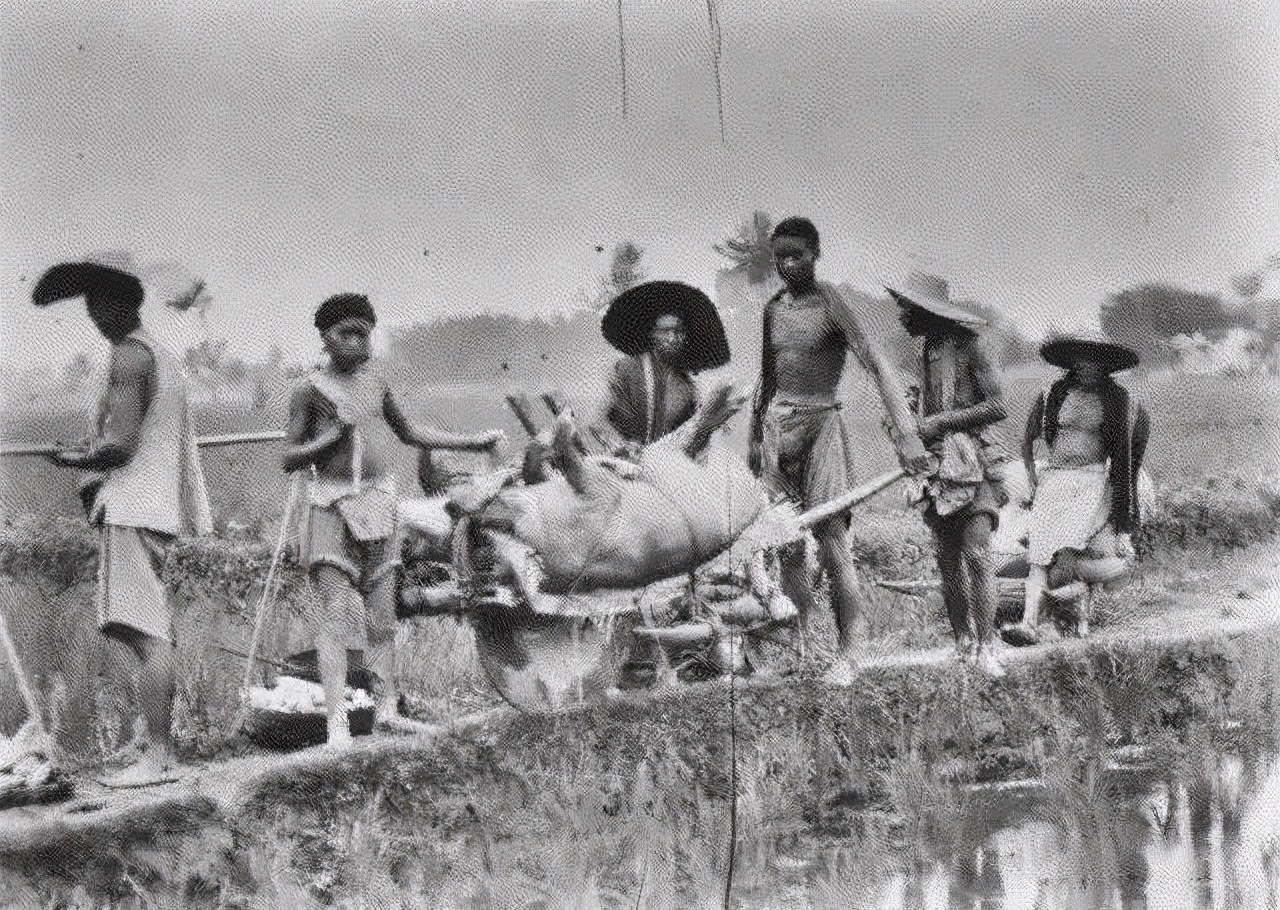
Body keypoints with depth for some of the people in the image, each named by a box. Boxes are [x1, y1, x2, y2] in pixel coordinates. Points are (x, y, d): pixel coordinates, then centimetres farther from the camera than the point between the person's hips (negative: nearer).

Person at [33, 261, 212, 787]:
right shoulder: (165, 359, 21)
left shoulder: (130, 355, -9)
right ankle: (158, 750, 9)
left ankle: (157, 758, -15)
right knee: (153, 636, 9)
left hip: (132, 508, -10)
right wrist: (99, 474, 21)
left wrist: (76, 459, -1)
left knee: (149, 636, -12)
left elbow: (121, 444, -17)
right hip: (161, 507, 10)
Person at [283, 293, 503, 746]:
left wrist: (472, 442, 25)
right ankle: (337, 722, -14)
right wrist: (333, 436, -15)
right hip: (333, 504, -5)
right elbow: (290, 458, -1)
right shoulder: (311, 390, -1)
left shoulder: (374, 378, 12)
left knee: (382, 613, 5)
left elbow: (408, 432, 25)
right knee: (334, 614, -10)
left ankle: (387, 708, 9)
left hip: (379, 500, 5)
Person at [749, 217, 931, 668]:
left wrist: (906, 434, -24)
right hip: (778, 427, 6)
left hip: (822, 424, -6)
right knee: (788, 551, 4)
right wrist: (754, 440, 22)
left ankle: (849, 656, -8)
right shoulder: (773, 308, 11)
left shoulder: (829, 301, -8)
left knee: (831, 547, -11)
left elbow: (877, 366, -15)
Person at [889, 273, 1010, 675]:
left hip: (975, 464, -7)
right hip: (940, 468, 7)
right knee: (947, 561, 2)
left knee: (976, 553, -15)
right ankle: (963, 646, 7)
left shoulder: (968, 346, -5)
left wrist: (938, 423, -12)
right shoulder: (928, 352, 17)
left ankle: (987, 647, -15)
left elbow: (997, 407, -11)